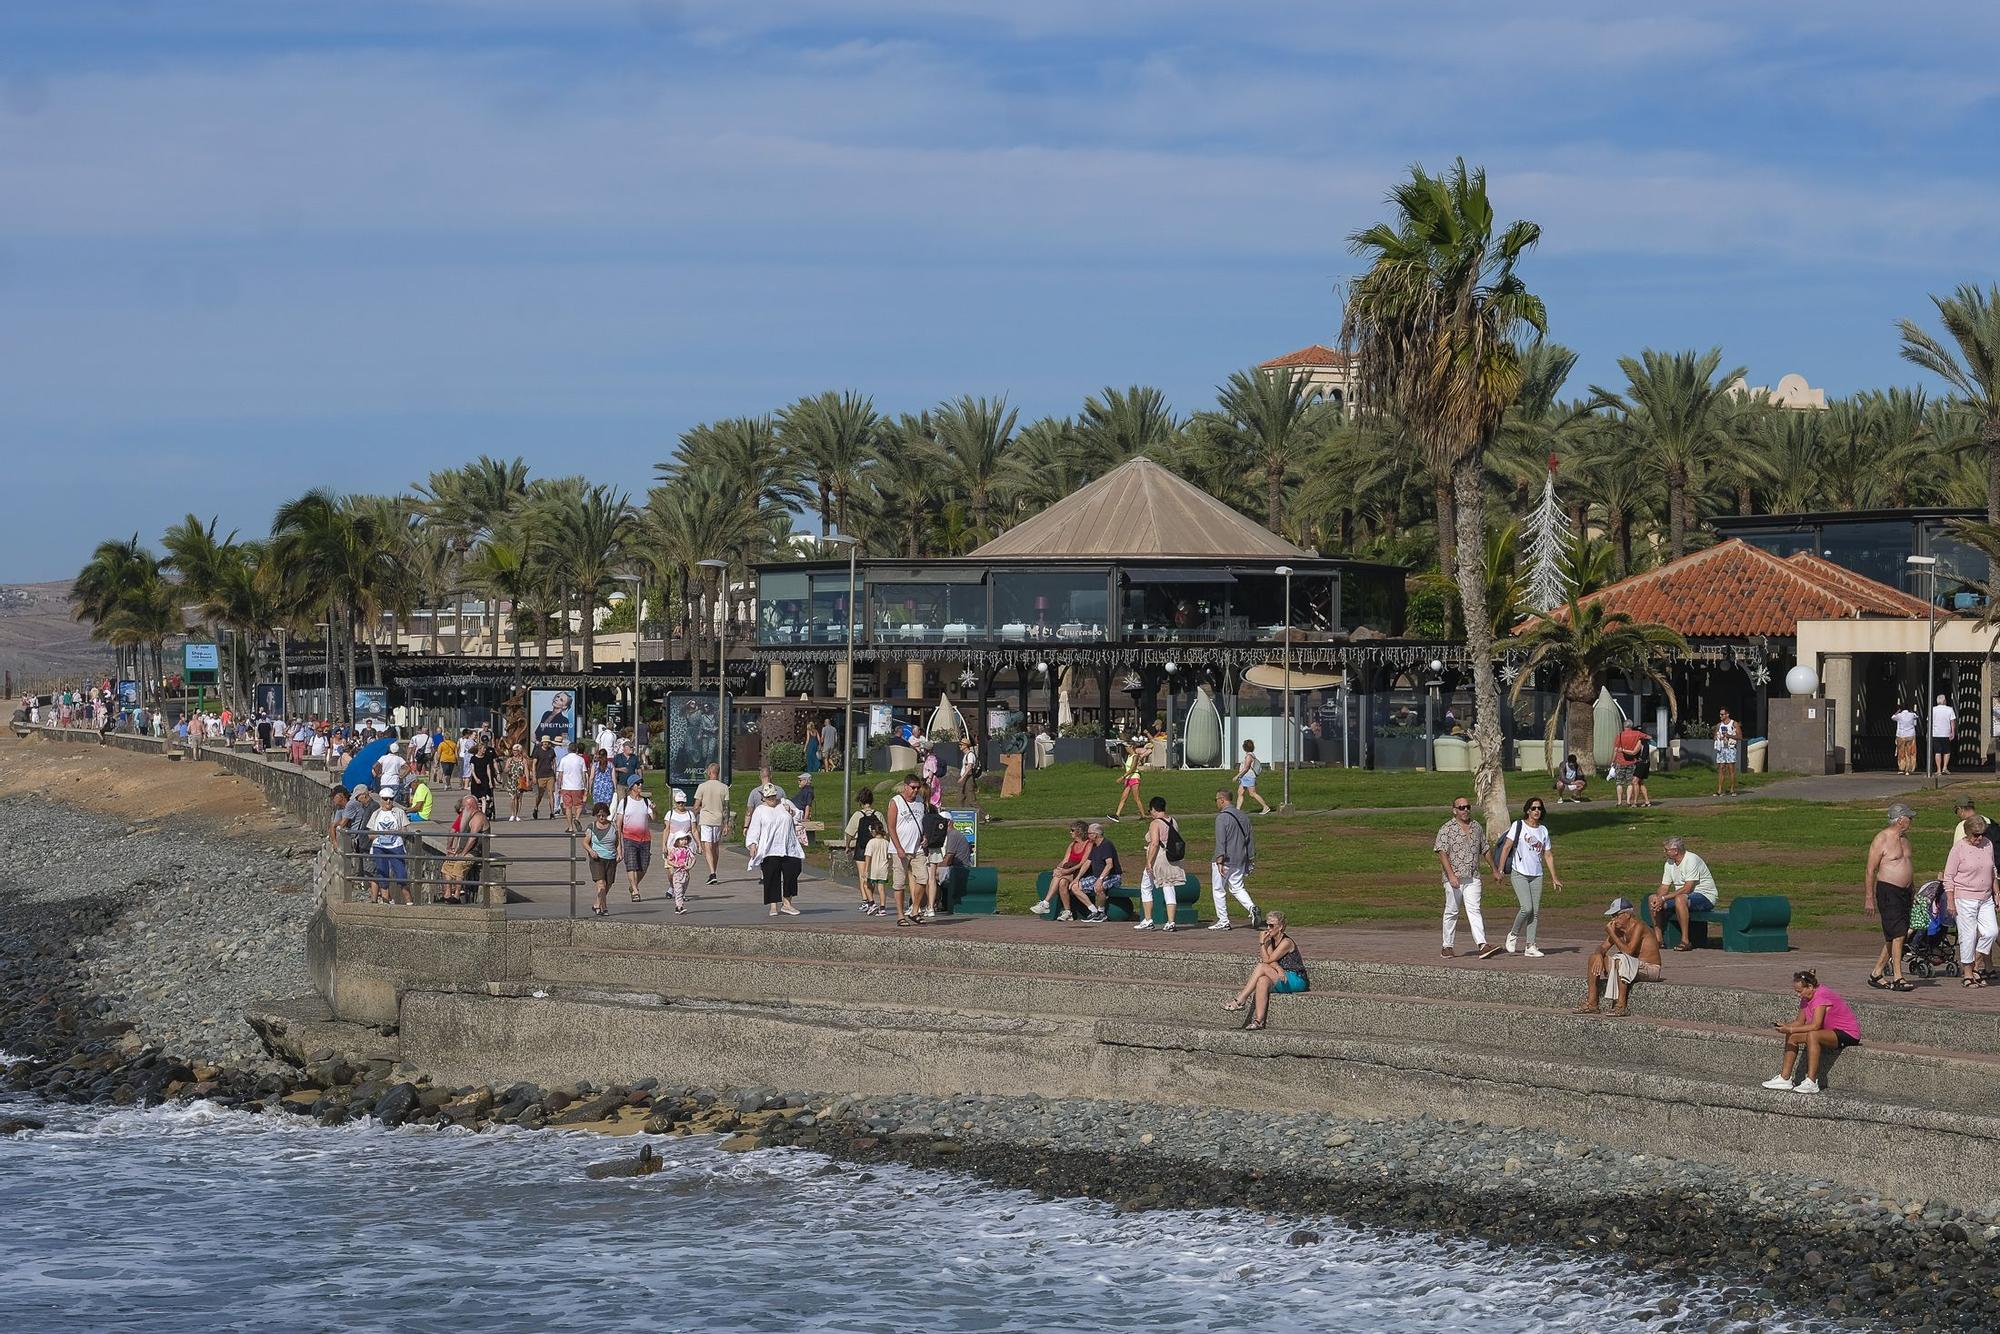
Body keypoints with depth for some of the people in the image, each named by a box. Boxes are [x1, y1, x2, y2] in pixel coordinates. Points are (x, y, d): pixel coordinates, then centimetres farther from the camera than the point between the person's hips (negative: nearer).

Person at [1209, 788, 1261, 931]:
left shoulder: (1222, 817, -14)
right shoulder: (1243, 816, 11)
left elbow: (1220, 841, -21)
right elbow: (1250, 839, 15)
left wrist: (1219, 861, -24)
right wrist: (1251, 859, 20)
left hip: (1225, 860, -7)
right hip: (1240, 860, 7)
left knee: (1218, 890, 5)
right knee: (1237, 888, 14)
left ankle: (1223, 921, 8)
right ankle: (1251, 907, -12)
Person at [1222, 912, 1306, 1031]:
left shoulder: (1286, 942, -12)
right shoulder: (1271, 940, 11)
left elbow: (1267, 960, -15)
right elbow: (1269, 961, -4)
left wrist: (1262, 943, -12)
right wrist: (1278, 968, -24)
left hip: (1296, 980, -6)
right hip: (1282, 979, 6)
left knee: (1261, 967, -23)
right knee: (1263, 981, -27)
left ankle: (1240, 1001, -24)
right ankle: (1258, 1020, -37)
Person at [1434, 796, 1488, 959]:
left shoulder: (1477, 827, 14)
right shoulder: (1446, 828, -3)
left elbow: (1484, 850, 24)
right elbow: (1442, 853, -11)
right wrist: (1451, 875, -21)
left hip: (1473, 878, 3)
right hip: (1454, 878, -3)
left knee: (1474, 910, -8)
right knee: (1451, 912, 4)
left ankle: (1481, 945, -19)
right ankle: (1448, 946, 13)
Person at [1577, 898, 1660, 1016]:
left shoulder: (1638, 926, -19)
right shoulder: (1618, 929, 5)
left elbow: (1628, 951, -29)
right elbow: (1603, 948, 9)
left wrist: (1612, 934, -23)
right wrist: (1599, 954, -14)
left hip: (1650, 969, -9)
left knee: (1620, 959, -37)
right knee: (1595, 958, 1)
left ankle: (1621, 1005, -34)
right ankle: (1591, 1003, -2)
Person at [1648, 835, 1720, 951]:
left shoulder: (1691, 860, -19)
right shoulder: (1670, 863, 7)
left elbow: (1687, 888, -25)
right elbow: (1665, 886, 7)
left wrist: (1664, 898, -26)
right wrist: (1658, 898, -16)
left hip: (1705, 895, -9)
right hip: (1683, 896, 9)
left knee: (1680, 899, -39)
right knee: (1652, 899, -1)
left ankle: (1685, 940, -36)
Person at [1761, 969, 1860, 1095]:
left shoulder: (1821, 996, -25)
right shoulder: (1806, 998, 4)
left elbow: (1815, 1026, -33)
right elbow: (1800, 1022, 5)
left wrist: (1790, 1029, -31)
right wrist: (1785, 1026, -15)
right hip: (1830, 1032, 10)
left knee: (1812, 1035, -35)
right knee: (1792, 1037, 1)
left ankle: (1811, 1082, -35)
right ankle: (1785, 1078, 1)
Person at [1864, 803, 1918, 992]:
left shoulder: (1904, 838, 14)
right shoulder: (1881, 840, -11)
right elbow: (1870, 871, -11)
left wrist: (1913, 891, 23)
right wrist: (1869, 898, -13)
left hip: (1904, 891, 8)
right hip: (1887, 891, -8)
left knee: (1893, 936, 8)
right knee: (1898, 934, -13)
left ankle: (1876, 974, 17)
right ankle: (1898, 978, -11)